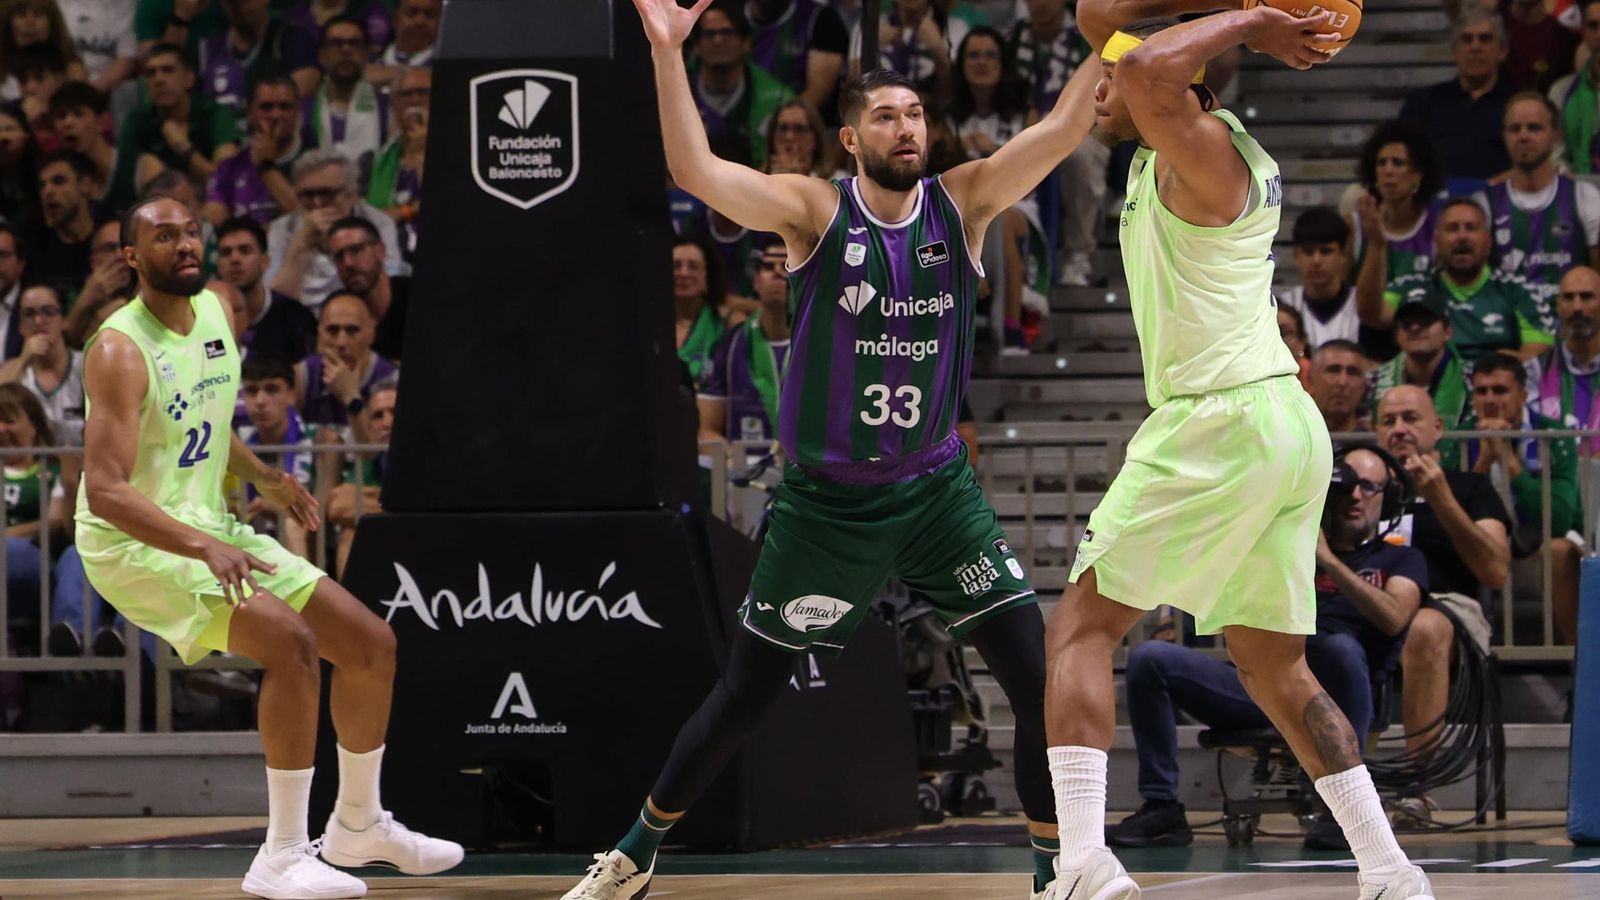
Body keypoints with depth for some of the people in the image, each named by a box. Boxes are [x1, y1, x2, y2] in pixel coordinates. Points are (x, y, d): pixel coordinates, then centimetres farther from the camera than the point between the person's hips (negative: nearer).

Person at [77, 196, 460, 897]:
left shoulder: (214, 312, 5)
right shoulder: (120, 352, -21)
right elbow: (105, 491, -31)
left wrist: (264, 479, 25)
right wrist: (204, 547, -41)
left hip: (209, 530, 9)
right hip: (134, 545, -9)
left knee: (371, 644, 7)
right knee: (291, 640, -29)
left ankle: (358, 824, 28)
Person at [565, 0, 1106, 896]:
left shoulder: (963, 203, -4)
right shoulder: (815, 211, -11)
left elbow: (1064, 131, -15)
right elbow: (697, 171, -25)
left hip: (937, 487, 2)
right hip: (827, 500, -2)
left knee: (1041, 676, -9)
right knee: (744, 695, 7)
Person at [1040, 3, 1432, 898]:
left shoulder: (1201, 144, -8)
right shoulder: (1177, 148, 18)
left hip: (1222, 422, -10)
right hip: (1291, 427, 10)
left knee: (1083, 628, -5)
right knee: (1274, 666, 15)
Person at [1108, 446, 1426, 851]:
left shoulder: (1399, 559, 17)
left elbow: (1393, 618, -5)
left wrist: (1329, 560, -8)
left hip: (1334, 696, -4)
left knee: (1340, 646, -40)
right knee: (1150, 659, -13)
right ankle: (1161, 808, -14)